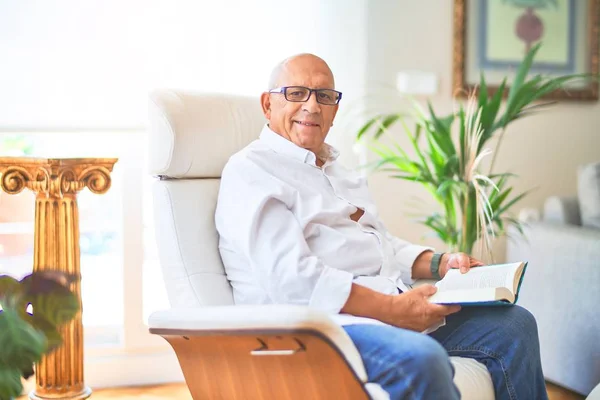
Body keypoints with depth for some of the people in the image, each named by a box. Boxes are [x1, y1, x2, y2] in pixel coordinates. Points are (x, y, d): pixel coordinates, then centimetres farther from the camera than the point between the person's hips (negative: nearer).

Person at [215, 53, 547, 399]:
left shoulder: (341, 174, 26)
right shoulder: (249, 171, -5)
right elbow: (292, 280, -18)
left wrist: (439, 264, 10)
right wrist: (390, 308, -22)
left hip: (395, 307, 9)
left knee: (514, 325, 0)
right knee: (421, 359, -35)